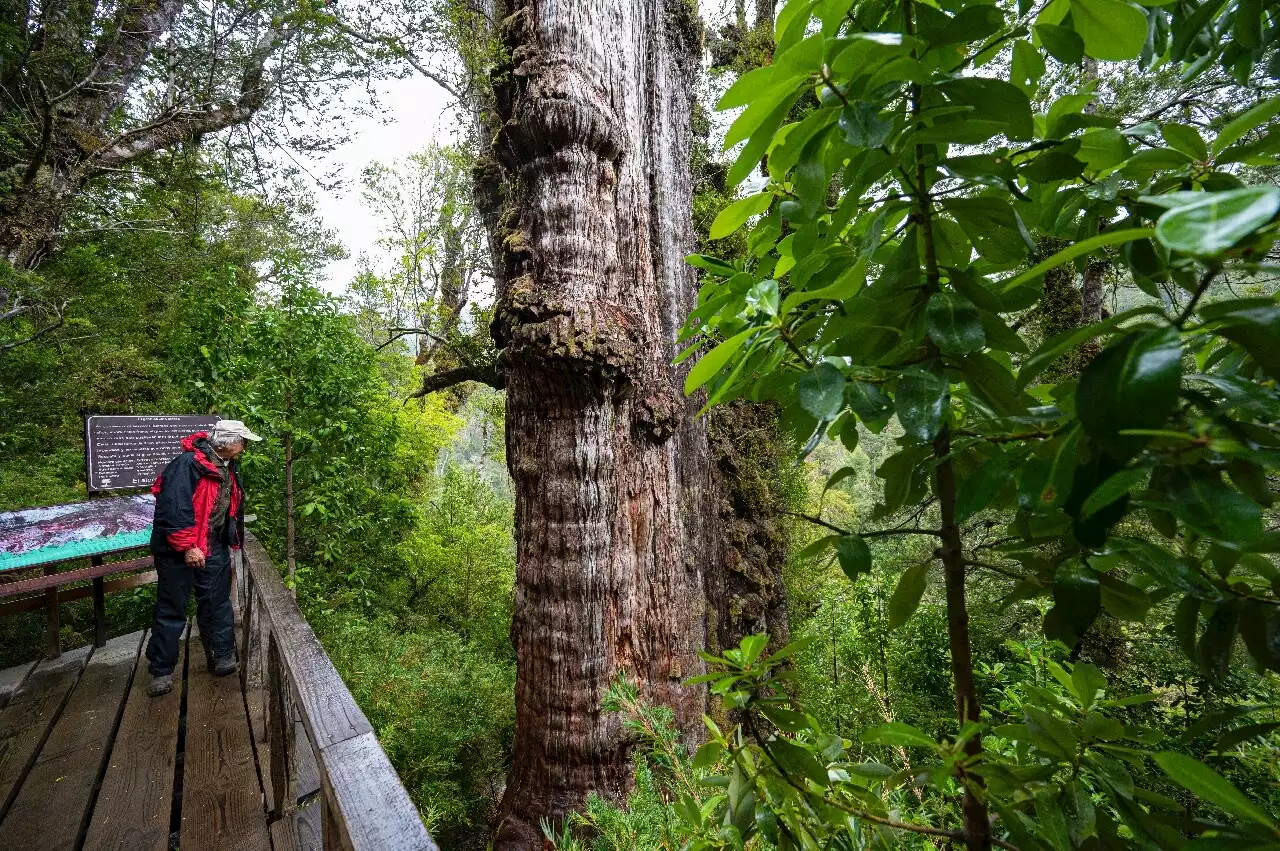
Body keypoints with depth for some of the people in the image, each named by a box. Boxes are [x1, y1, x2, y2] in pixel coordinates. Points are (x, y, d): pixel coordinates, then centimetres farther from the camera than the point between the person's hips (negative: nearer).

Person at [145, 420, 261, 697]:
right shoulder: (188, 464, -21)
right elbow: (174, 507, -26)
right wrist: (187, 546, -26)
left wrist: (231, 541, 21)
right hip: (179, 551, -7)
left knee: (217, 605, 12)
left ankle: (222, 658, 23)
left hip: (213, 549, 7)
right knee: (172, 611, 5)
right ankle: (161, 671, 19)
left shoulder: (228, 468, 8)